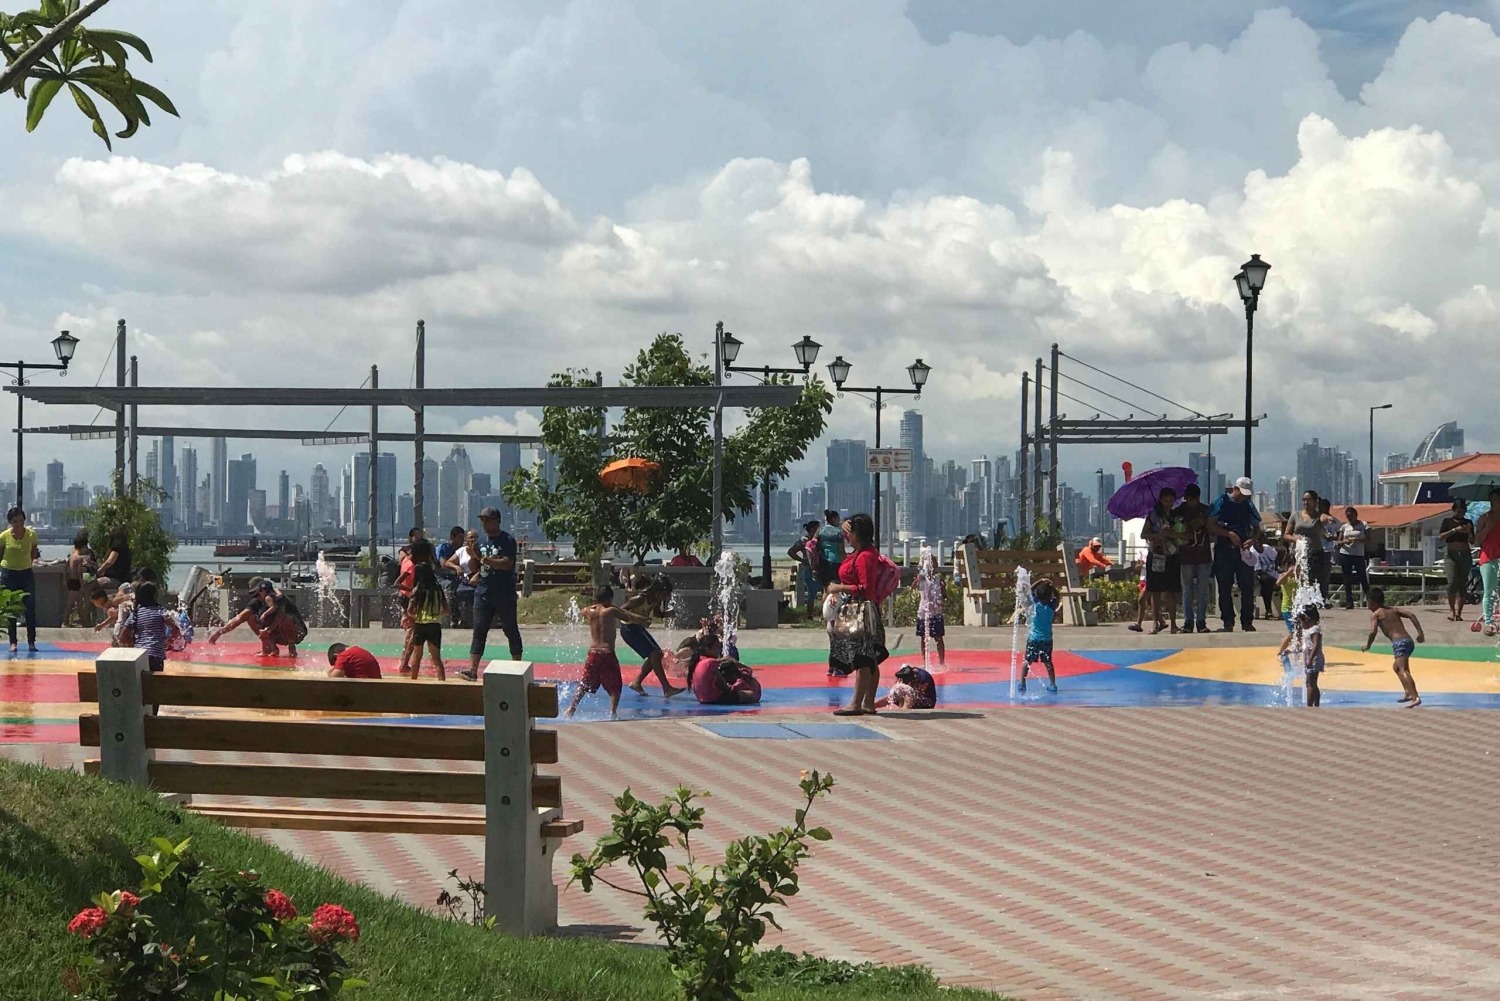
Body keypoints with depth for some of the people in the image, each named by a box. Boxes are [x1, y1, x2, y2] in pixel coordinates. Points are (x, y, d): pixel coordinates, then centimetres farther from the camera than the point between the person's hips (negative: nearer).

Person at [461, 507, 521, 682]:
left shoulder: (507, 541, -9)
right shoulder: (481, 540, 11)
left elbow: (507, 564, -21)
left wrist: (488, 560, -34)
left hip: (504, 595, -5)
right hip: (483, 593, 5)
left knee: (511, 631, 5)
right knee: (479, 630, -2)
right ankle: (472, 670, -5)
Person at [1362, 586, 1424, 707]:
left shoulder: (1375, 614, 5)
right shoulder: (1393, 610, 23)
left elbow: (1373, 632, -8)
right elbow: (1411, 615, 10)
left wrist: (1367, 646, 8)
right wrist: (1420, 632, 6)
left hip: (1399, 642, -8)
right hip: (1408, 640, 8)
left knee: (1403, 670, -21)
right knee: (1396, 666, 31)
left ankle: (1415, 698, -39)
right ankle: (1408, 693, 34)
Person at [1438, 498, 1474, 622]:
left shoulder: (1468, 522, 12)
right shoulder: (1447, 521, 6)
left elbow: (1472, 542, 10)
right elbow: (1441, 536, -7)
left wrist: (1469, 532, -10)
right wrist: (1455, 530, -17)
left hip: (1465, 555, 2)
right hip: (1451, 555, -2)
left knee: (1462, 584, -4)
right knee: (1452, 582, -16)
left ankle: (1458, 612, -5)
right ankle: (1451, 609, -3)